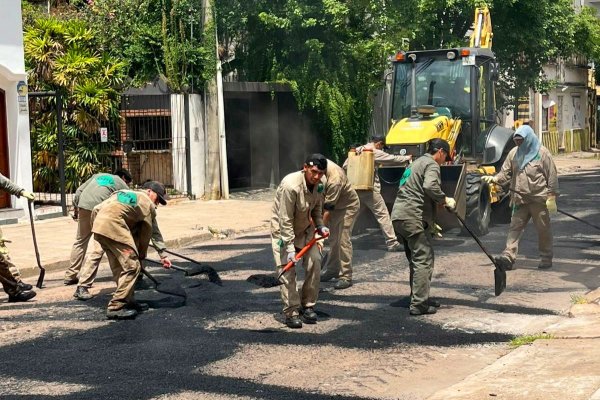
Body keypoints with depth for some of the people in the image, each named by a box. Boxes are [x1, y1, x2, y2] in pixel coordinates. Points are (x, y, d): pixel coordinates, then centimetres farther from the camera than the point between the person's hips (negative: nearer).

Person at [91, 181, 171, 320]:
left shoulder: (124, 193, 32)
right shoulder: (148, 205, 12)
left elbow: (96, 209, 30)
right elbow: (146, 234, 16)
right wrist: (142, 255, 31)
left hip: (98, 224, 9)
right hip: (113, 226, -9)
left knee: (120, 267, 18)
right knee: (132, 266, -5)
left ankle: (128, 301, 25)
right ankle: (116, 307, -7)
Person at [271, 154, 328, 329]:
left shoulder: (319, 184, -12)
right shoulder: (290, 185, -33)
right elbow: (286, 220, -29)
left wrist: (320, 225, -8)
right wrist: (290, 248, -29)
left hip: (305, 228, 6)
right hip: (283, 229, -6)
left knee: (315, 262, -4)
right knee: (287, 269, -11)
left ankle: (308, 306, 11)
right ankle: (291, 313, -2)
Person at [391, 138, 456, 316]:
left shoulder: (417, 163, 27)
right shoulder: (431, 165, -4)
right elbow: (430, 186, -24)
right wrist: (445, 200, -11)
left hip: (399, 216, 10)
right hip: (412, 218, -10)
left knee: (416, 259, 18)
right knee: (423, 259, -8)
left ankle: (419, 297, 24)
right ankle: (418, 304, -11)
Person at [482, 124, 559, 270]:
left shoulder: (542, 153, -7)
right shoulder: (514, 153, 7)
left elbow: (552, 176, -7)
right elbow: (506, 173, 7)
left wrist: (551, 196, -10)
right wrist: (494, 179, -13)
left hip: (539, 199, -4)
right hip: (520, 199, 4)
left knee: (543, 229, 7)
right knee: (515, 227, -3)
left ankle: (546, 258, 19)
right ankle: (508, 257, -8)